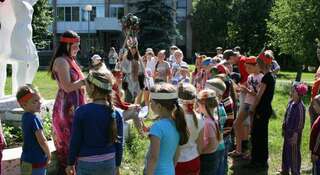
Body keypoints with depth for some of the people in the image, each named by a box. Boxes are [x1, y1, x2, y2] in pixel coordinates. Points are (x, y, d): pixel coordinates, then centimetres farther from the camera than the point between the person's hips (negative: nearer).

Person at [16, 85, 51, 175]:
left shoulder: (25, 117, 7)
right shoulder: (34, 118, -20)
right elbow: (42, 140, -22)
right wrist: (49, 156, -7)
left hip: (26, 160, 9)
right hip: (36, 161, -9)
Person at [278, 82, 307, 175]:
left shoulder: (300, 106, -22)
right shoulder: (291, 102, 2)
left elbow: (300, 122, -19)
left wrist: (295, 135, -17)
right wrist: (284, 129, 17)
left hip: (294, 133, -9)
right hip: (288, 131, 9)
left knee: (294, 153, 4)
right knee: (285, 151, 19)